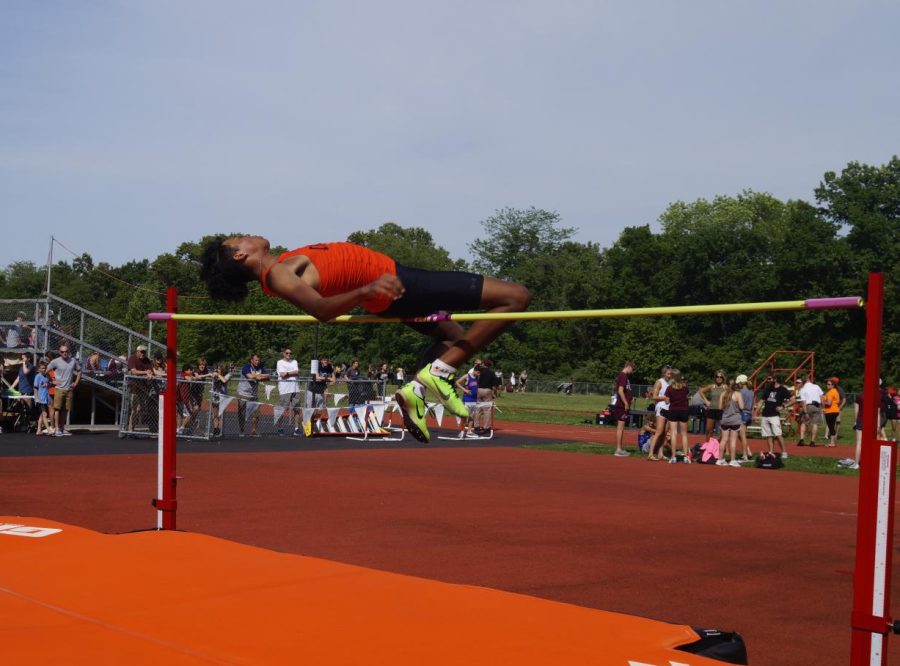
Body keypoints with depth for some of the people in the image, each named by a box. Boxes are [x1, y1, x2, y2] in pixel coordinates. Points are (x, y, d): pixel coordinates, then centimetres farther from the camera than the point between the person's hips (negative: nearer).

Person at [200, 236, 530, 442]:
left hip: (390, 282, 10)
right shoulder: (277, 275, -19)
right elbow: (321, 309, -33)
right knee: (516, 297, -10)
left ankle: (415, 390, 14)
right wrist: (366, 290, -46)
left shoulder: (281, 269, 9)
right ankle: (439, 370, -11)